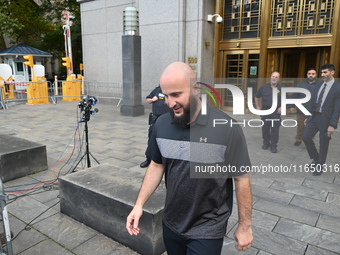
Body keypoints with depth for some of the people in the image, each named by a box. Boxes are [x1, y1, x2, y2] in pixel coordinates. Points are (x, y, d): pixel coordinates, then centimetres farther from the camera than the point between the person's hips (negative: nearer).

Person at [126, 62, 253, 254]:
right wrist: (140, 204, -4)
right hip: (171, 224, 5)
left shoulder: (227, 129, -22)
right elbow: (157, 166, 4)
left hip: (207, 231, -4)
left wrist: (245, 226, -5)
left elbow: (241, 179, -13)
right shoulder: (161, 124, -8)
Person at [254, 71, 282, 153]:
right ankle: (266, 143, 25)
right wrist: (257, 106, 8)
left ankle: (273, 145, 9)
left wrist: (282, 107, -6)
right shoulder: (264, 87, 4)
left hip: (276, 113, -2)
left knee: (275, 129, -1)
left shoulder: (281, 89, 1)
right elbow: (257, 96, 15)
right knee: (265, 128, 9)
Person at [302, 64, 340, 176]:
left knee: (323, 144, 6)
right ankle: (315, 158, 26)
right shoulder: (318, 86, 8)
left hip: (325, 119, -6)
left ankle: (320, 166, 24)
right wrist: (308, 117, 14)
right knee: (306, 137, 3)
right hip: (314, 116, 6)